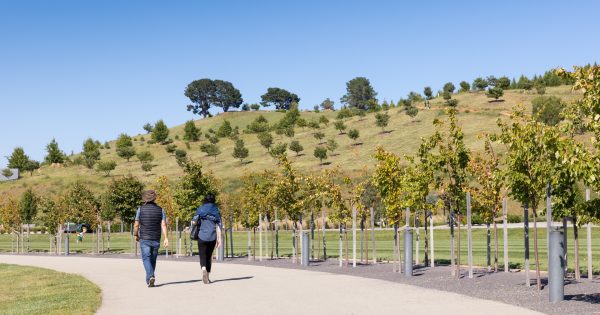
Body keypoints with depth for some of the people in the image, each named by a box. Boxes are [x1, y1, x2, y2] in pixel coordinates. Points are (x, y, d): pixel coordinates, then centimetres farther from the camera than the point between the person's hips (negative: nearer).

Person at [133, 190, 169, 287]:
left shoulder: (141, 209, -3)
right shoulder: (160, 210, 1)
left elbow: (136, 225, -2)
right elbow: (163, 225, -7)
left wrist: (136, 235, 14)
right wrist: (166, 238, -10)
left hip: (144, 239, -2)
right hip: (156, 239, 3)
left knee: (146, 258, -6)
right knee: (153, 259, 15)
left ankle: (150, 277, -26)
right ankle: (150, 278, 25)